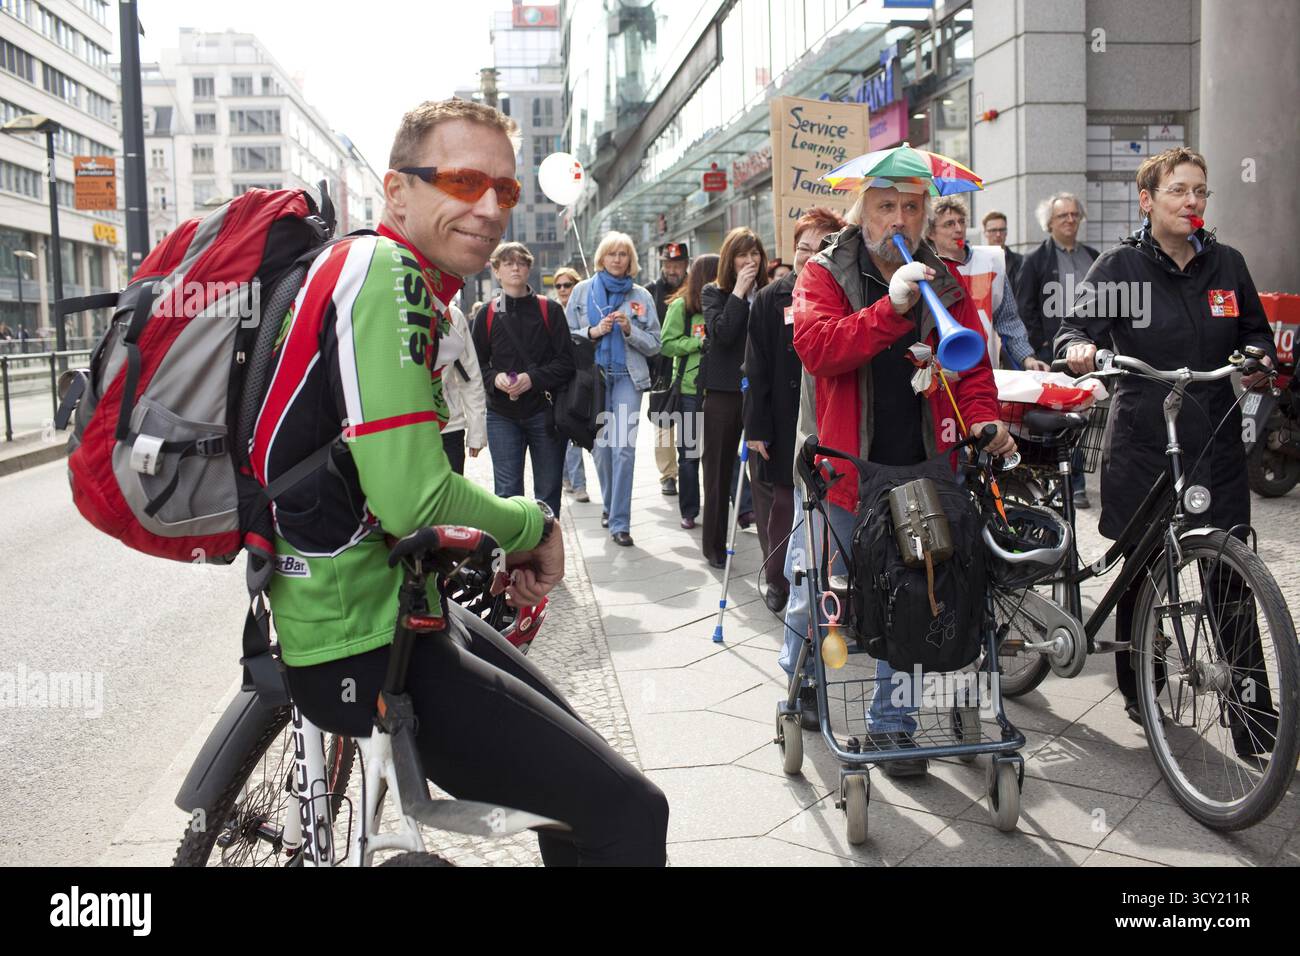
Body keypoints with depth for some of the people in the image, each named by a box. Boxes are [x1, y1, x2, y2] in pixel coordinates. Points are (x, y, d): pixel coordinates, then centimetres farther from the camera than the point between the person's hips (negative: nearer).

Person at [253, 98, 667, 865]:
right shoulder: (383, 272, -18)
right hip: (363, 649, -10)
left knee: (576, 773, 22)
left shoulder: (415, 288, 13)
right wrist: (532, 525, -8)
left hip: (399, 606, 10)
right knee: (630, 815, -11)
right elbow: (412, 497, -26)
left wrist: (505, 545, 6)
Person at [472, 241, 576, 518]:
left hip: (544, 412, 0)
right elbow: (477, 364, 8)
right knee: (507, 492, -1)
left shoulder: (549, 310, 1)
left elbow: (567, 362, -4)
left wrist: (533, 378, -18)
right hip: (502, 415, 1)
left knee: (548, 491, 8)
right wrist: (495, 378, -13)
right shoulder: (488, 314, 5)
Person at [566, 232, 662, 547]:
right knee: (601, 445, 6)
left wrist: (630, 329, -11)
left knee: (624, 447, -10)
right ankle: (610, 505, 29)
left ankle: (619, 521, -6)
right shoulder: (583, 290, 7)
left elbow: (654, 344, 6)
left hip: (628, 377, -1)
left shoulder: (641, 295, 7)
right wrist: (593, 332, -11)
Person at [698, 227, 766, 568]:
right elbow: (722, 333, -13)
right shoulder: (714, 293, 5)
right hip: (723, 392, 0)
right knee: (720, 470, 9)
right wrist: (739, 291, -11)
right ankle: (714, 544, 20)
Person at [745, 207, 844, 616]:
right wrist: (757, 427, -7)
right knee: (781, 507, 7)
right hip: (782, 425, 0)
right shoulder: (772, 298, 2)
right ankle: (777, 580, 24)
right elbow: (757, 368, -1)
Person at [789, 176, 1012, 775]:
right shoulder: (824, 274, -3)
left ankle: (891, 721, 22)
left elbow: (972, 365, 7)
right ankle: (798, 677, 39)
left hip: (922, 472, 3)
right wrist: (890, 309, -31)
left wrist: (982, 418, -12)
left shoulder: (943, 283, 7)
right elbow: (815, 344, -20)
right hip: (843, 471, -2)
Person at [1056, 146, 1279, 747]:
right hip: (1142, 445, -2)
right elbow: (1076, 326, -4)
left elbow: (1256, 332, 20)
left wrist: (1260, 361, -2)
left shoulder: (1226, 264, 10)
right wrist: (1077, 349, -27)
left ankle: (1252, 716, 6)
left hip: (1216, 446, 2)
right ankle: (1138, 691, 28)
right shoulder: (1120, 266, 0)